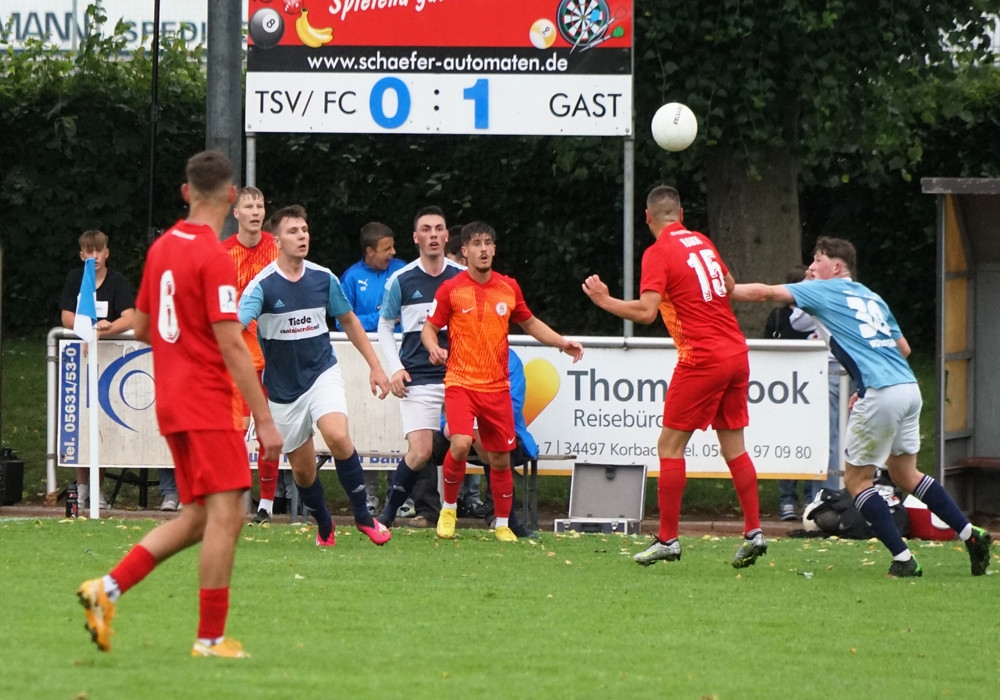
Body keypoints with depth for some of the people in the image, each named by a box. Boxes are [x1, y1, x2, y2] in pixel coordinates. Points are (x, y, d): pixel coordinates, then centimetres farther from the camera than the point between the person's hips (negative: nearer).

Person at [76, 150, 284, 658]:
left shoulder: (162, 248, 10)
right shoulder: (214, 258, -14)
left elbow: (142, 327, 18)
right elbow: (230, 346, -17)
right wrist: (264, 419, -16)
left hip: (171, 403, 9)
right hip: (208, 404, -9)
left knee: (198, 517, 14)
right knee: (225, 515, -7)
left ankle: (108, 589, 7)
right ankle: (211, 639, -8)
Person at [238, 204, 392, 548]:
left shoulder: (324, 278, -2)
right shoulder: (262, 285, -14)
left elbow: (349, 320, 13)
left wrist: (375, 366, 11)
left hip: (322, 372, 1)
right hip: (284, 387, -1)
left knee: (338, 437, -26)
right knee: (303, 468, 7)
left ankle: (363, 515, -11)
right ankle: (324, 525, 33)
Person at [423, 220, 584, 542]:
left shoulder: (508, 287, 6)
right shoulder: (451, 289, -4)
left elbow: (530, 323, 19)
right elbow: (430, 328, 4)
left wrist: (562, 343, 7)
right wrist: (434, 347, -19)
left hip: (497, 386, 3)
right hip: (461, 382, -3)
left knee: (500, 458, 6)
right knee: (460, 445, -22)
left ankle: (502, 524, 21)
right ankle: (448, 508, 0)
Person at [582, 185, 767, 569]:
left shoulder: (658, 252, -9)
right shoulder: (702, 242, 11)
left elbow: (646, 311, -18)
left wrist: (605, 301, -7)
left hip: (701, 358, -7)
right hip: (736, 351, 7)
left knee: (670, 445, 0)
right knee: (733, 445, 12)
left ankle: (667, 539, -2)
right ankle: (753, 533, 7)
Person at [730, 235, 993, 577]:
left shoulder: (823, 291, 3)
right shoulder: (871, 297, 23)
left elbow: (765, 292, 1)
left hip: (881, 394, -7)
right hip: (909, 388, 7)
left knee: (857, 479, 5)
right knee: (904, 474, 19)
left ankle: (903, 559, -2)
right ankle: (971, 534, 12)